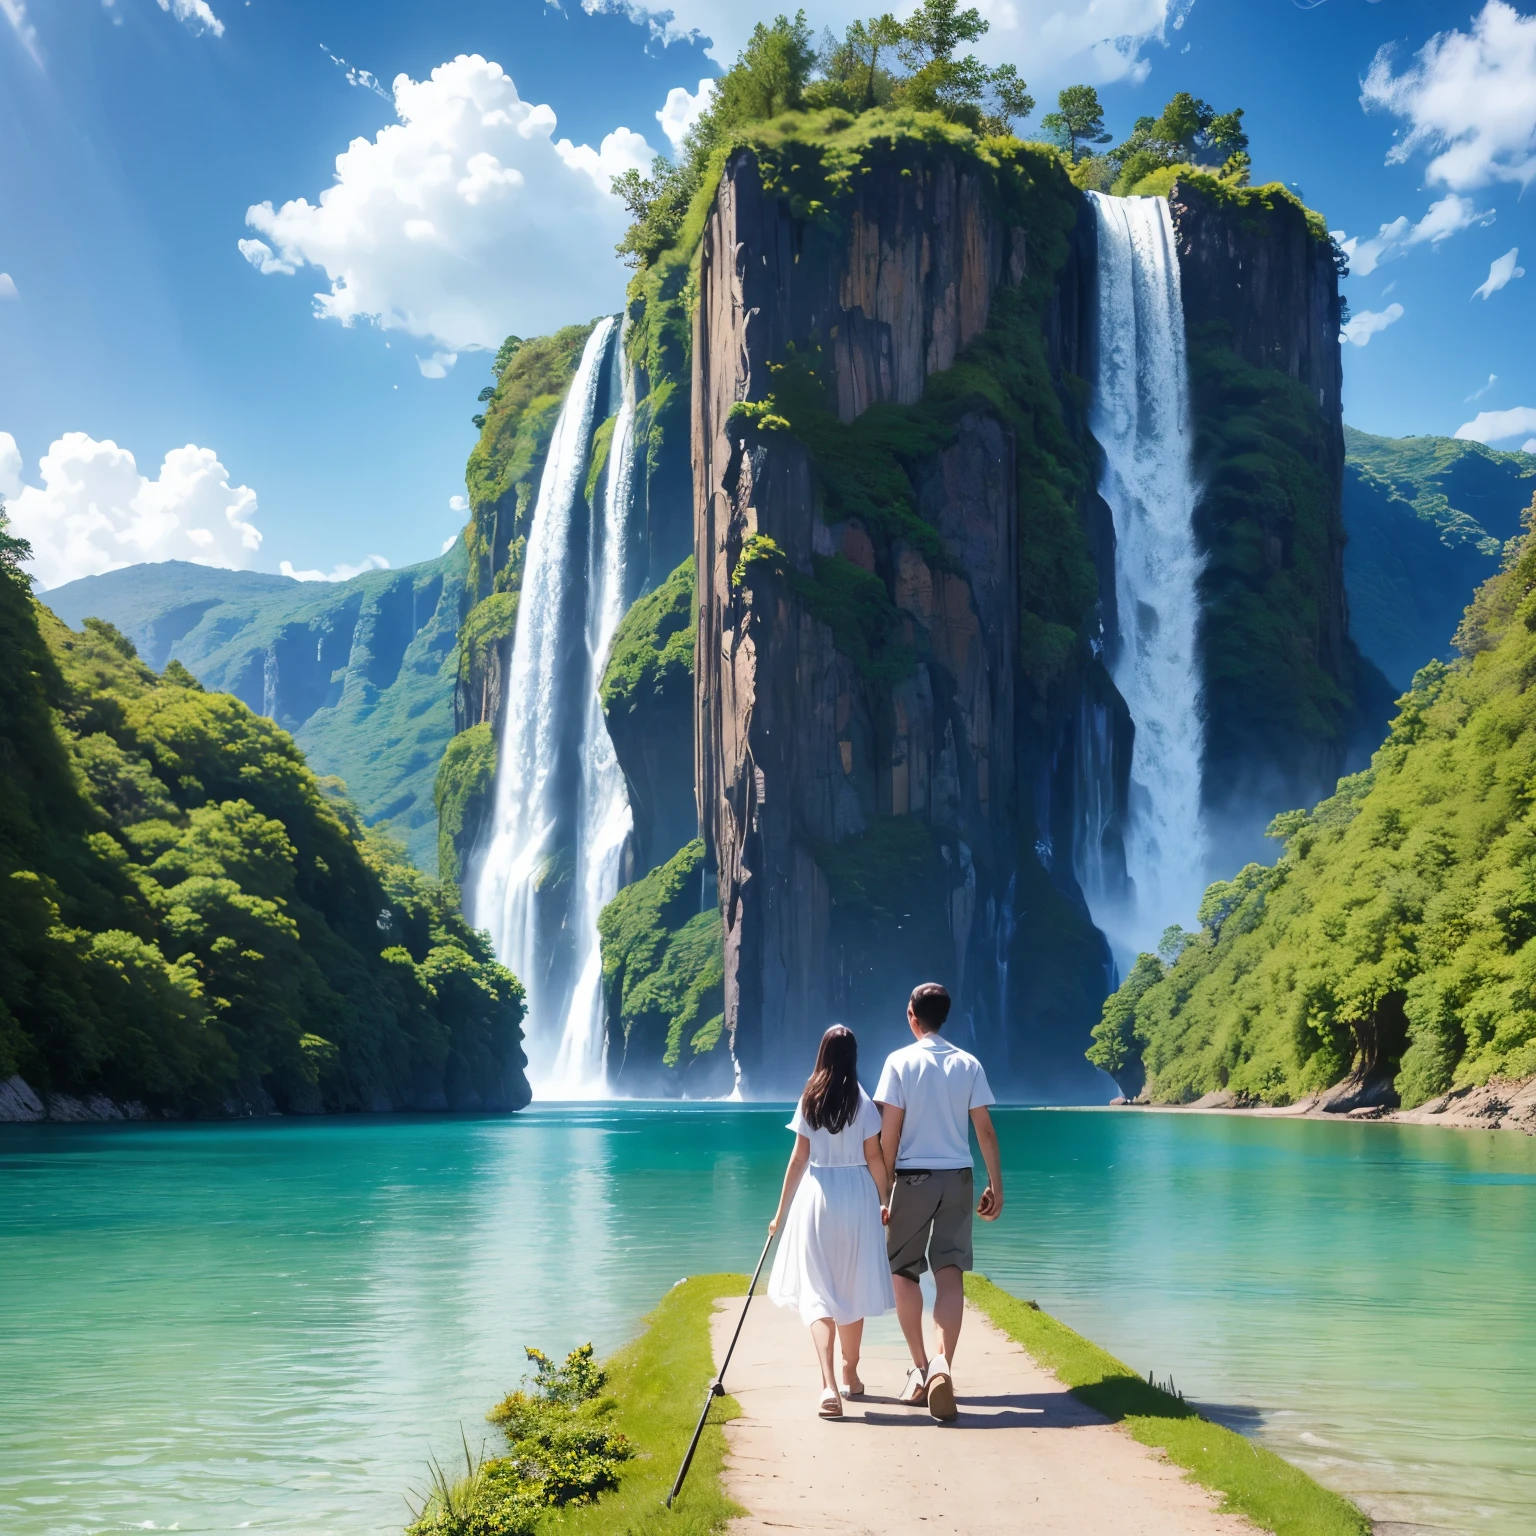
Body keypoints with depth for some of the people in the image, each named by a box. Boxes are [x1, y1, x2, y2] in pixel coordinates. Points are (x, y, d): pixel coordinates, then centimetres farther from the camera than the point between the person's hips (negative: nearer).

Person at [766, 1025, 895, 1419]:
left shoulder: (809, 1100, -2)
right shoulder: (863, 1102, -3)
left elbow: (798, 1159, -1)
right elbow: (874, 1158, -2)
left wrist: (781, 1211, 5)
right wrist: (885, 1201, 10)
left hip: (816, 1195, -1)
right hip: (856, 1195, 1)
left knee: (817, 1291, -2)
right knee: (853, 1288, 16)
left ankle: (830, 1386, -19)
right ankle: (851, 1375, 30)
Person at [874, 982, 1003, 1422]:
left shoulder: (900, 1061, -5)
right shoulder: (969, 1064, 2)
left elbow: (889, 1132, -7)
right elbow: (985, 1130, 2)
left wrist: (885, 1188, -1)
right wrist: (996, 1186, 9)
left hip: (913, 1178, -2)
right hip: (957, 1179, 2)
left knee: (904, 1272, 12)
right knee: (950, 1274, 0)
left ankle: (920, 1369, 10)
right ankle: (942, 1364, -20)